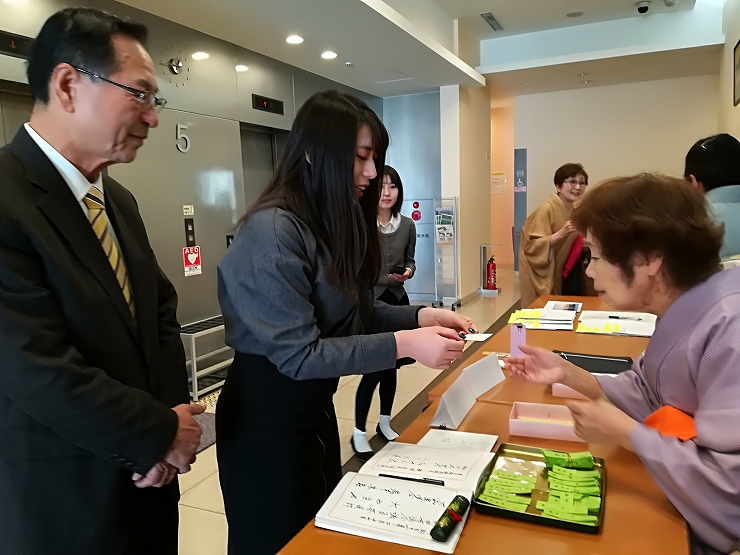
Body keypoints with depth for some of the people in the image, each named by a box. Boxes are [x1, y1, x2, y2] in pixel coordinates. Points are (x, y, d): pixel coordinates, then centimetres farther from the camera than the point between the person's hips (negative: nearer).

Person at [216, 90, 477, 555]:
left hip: (315, 407, 9)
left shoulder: (334, 223, 4)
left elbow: (354, 313, 6)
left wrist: (421, 316, -9)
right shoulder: (273, 231, -24)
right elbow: (297, 354, -25)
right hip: (267, 418, -8)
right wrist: (404, 344, -28)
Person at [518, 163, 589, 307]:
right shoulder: (547, 209, -19)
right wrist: (561, 233, -31)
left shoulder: (572, 210, 5)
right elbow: (532, 246, -24)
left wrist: (585, 243, 2)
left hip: (560, 274, 8)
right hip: (542, 275, -8)